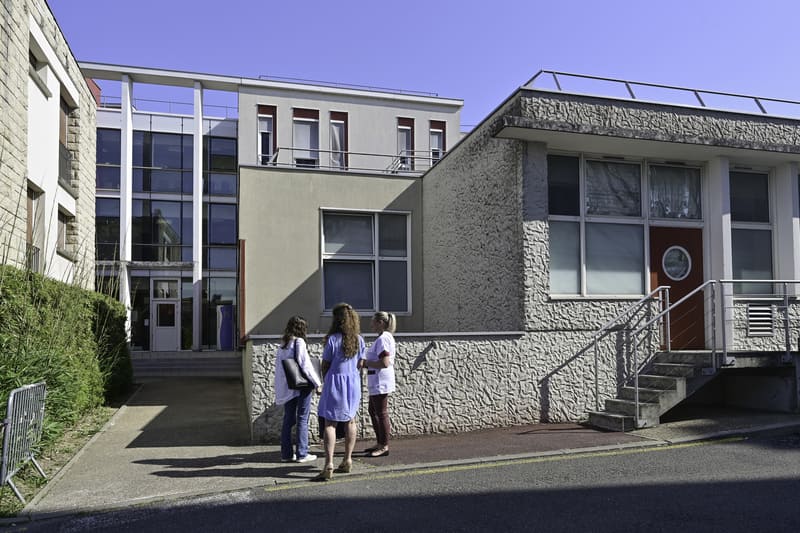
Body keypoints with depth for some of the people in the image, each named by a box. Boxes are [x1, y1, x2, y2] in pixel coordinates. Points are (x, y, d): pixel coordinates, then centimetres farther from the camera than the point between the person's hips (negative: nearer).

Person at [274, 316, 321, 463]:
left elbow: (278, 366, 11)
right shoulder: (299, 342, -12)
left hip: (287, 387, 6)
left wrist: (281, 387, 16)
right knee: (302, 419, 1)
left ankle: (286, 453, 15)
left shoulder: (282, 344, 8)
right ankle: (302, 454, 4)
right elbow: (305, 365, -16)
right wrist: (317, 383, -8)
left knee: (288, 420, 11)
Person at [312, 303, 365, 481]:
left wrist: (325, 382, 11)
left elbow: (325, 365, -5)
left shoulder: (332, 339, -12)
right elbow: (359, 364, 6)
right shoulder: (359, 340, 0)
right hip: (353, 381, 5)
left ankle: (329, 465, -8)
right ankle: (348, 460, 24)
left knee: (330, 423, -2)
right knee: (350, 421, 15)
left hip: (335, 381, -4)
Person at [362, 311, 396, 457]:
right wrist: (366, 363, 12)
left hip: (381, 383, -11)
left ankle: (384, 446, 8)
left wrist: (365, 363, -15)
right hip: (377, 383, 11)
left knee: (381, 413, -2)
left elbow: (384, 363, -24)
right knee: (373, 411, 18)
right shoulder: (385, 337, 15)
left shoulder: (383, 338, -18)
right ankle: (380, 443, 26)